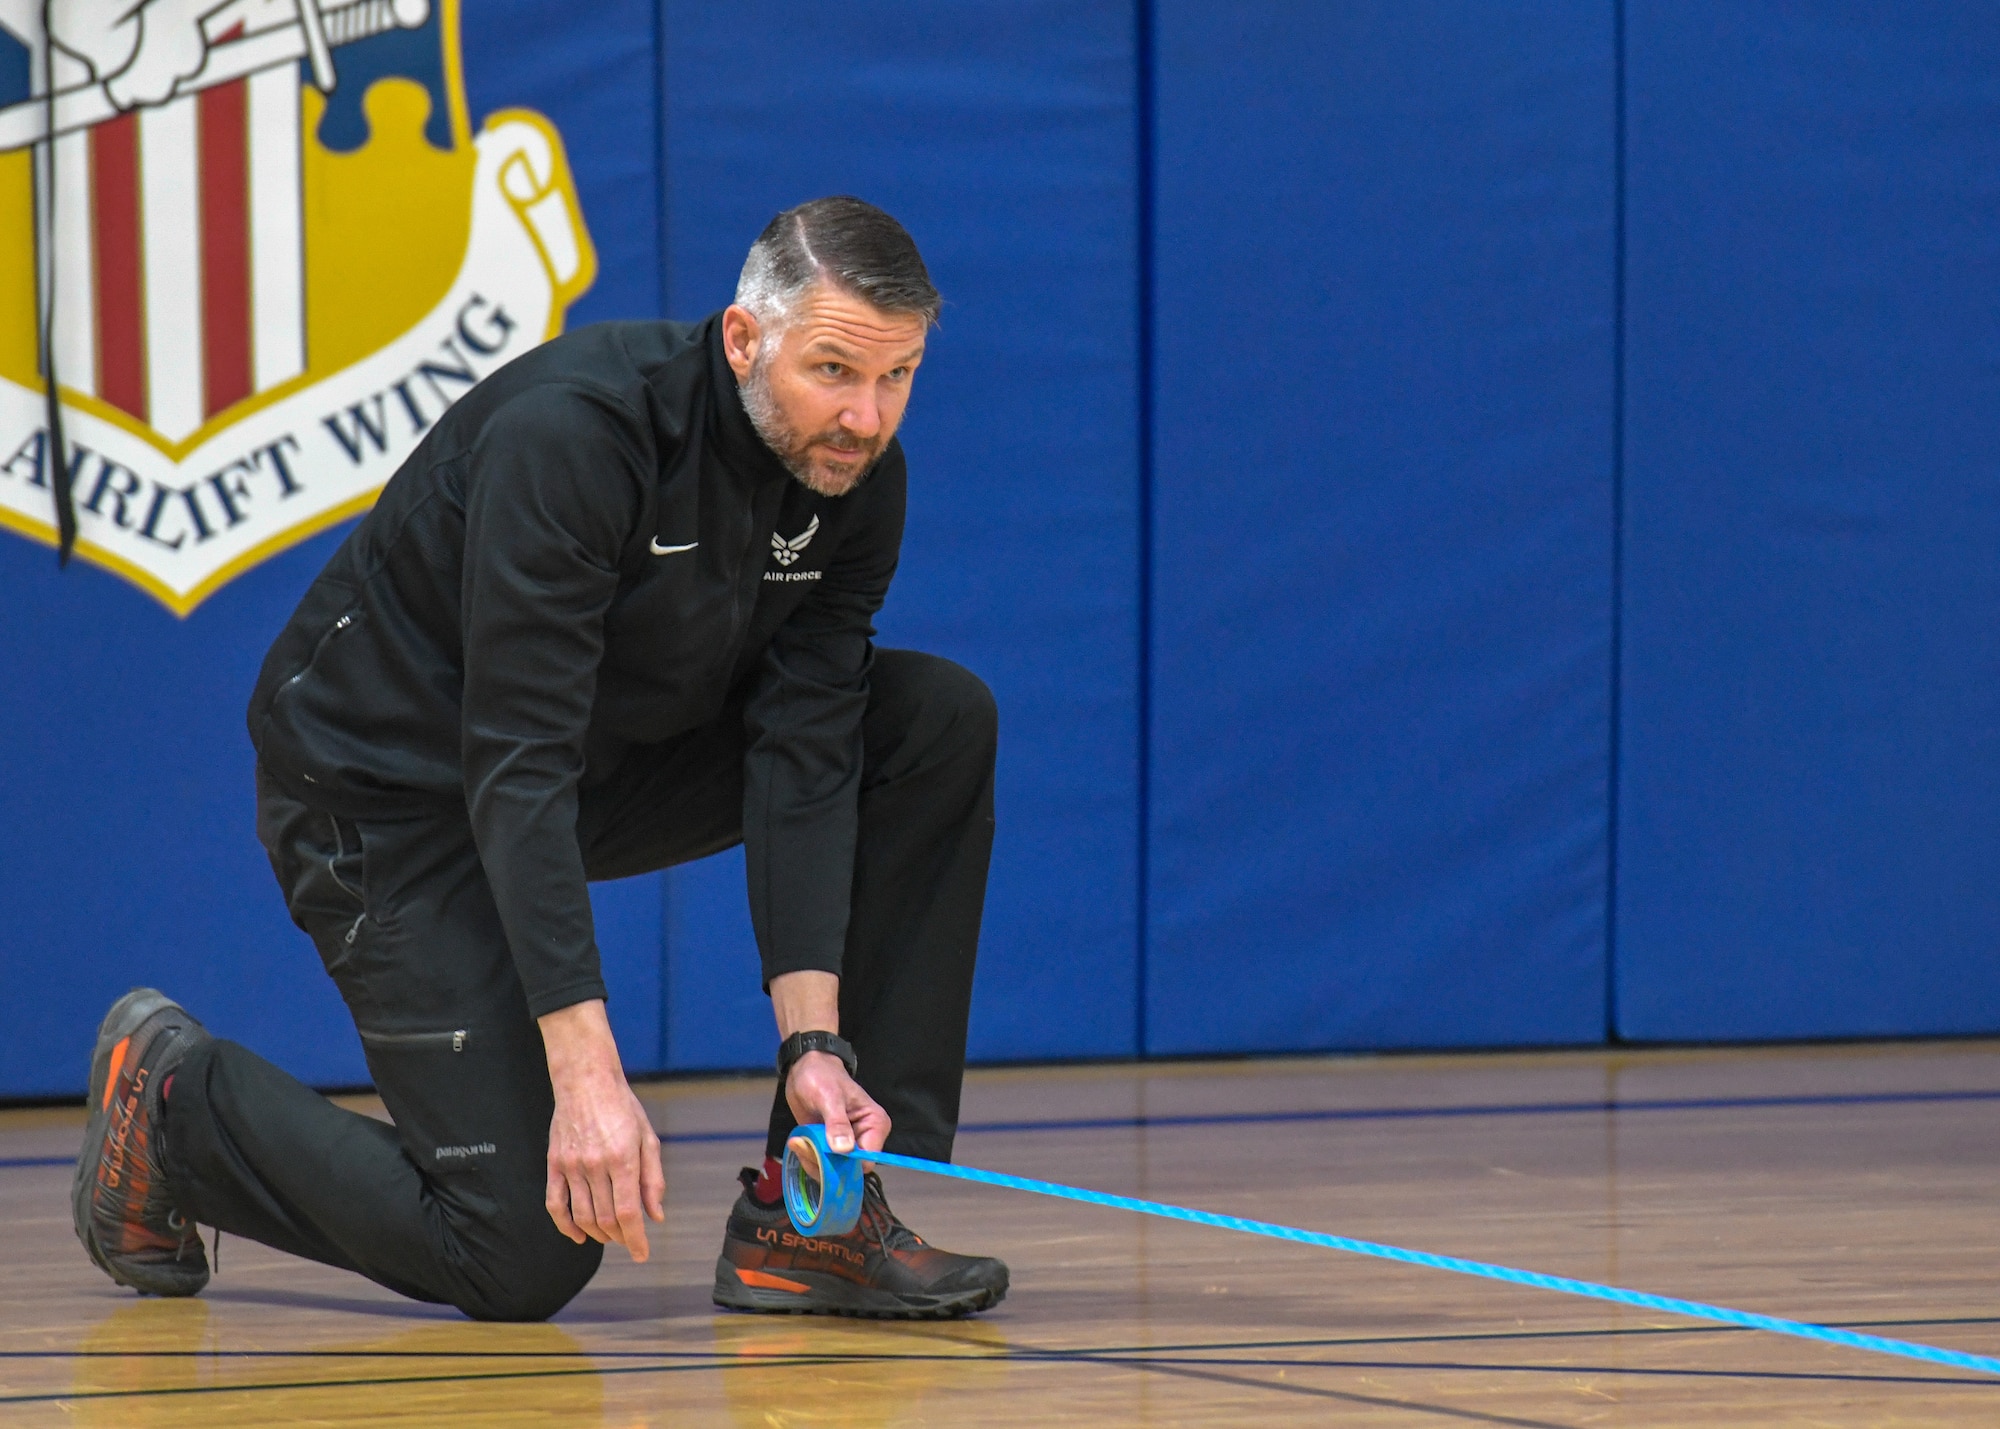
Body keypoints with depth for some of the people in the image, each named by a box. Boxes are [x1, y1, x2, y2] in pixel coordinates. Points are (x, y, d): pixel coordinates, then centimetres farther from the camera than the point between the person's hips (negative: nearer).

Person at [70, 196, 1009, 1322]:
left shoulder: (858, 473, -11)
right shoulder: (568, 435, -31)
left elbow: (801, 753, -13)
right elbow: (516, 766, -35)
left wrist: (812, 1039, -25)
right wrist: (587, 1070, -41)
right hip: (393, 783, -7)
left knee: (943, 721, -11)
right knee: (523, 1258, -16)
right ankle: (175, 1091, 10)